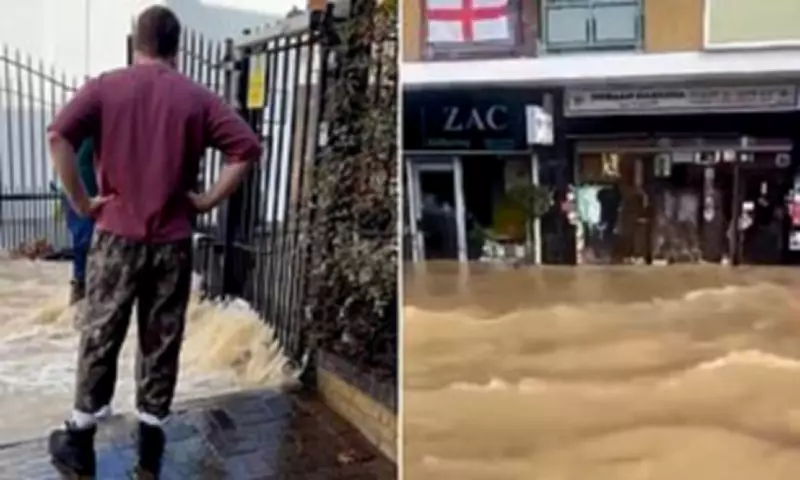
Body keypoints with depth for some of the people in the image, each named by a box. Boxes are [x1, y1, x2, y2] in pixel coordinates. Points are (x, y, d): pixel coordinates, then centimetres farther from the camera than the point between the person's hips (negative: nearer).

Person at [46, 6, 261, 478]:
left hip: (117, 235, 0)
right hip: (174, 241, 1)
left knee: (100, 340, 11)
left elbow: (59, 136, -14)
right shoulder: (199, 97, 2)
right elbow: (248, 148, -7)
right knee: (162, 344, 10)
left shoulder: (105, 87, 0)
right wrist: (208, 200, -2)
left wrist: (81, 200, -6)